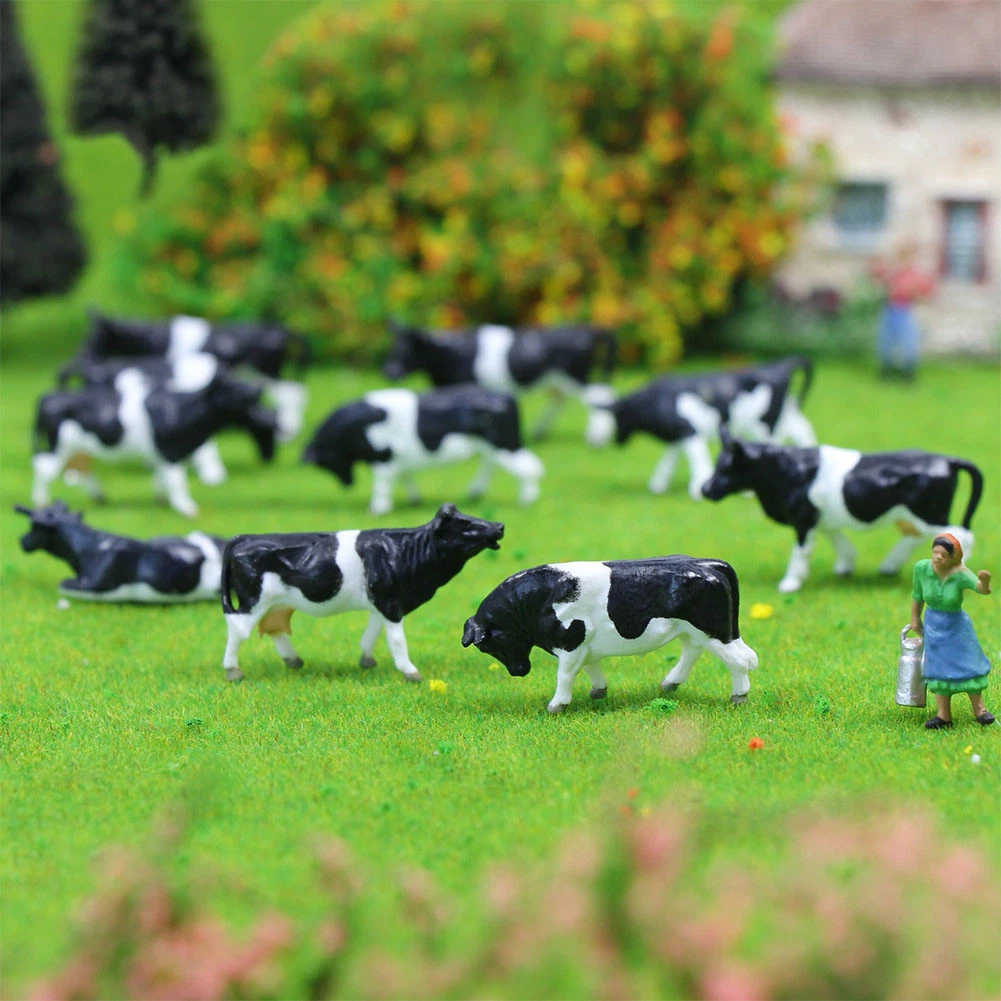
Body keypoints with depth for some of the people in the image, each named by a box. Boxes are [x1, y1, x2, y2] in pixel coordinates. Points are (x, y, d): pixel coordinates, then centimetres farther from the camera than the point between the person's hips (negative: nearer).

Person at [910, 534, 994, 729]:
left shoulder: (960, 574, -26)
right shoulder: (922, 568, -16)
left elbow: (982, 589, -43)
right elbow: (918, 595, 1)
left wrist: (985, 582, -66)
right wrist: (915, 619, 11)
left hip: (957, 625, -3)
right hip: (934, 625, 3)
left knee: (968, 666, 2)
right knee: (939, 669, 7)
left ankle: (980, 709, 18)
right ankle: (944, 716, 16)